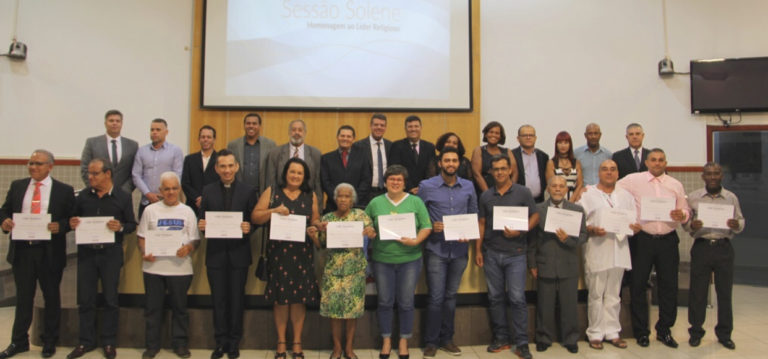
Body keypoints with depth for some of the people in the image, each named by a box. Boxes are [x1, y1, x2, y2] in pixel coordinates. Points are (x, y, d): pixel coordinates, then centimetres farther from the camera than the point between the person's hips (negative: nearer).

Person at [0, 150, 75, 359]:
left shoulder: (64, 191, -2)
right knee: (23, 298, 13)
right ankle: (19, 342, 28)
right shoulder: (17, 186, 8)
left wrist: (60, 226, -22)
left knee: (51, 298, 10)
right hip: (21, 251, 3)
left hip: (49, 253, -3)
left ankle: (49, 342, 25)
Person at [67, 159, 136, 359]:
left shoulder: (123, 197, -1)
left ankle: (109, 342, 20)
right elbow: (74, 218, 13)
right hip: (86, 252, 3)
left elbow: (132, 224, 0)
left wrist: (121, 227, -20)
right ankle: (86, 341, 23)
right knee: (85, 299, 8)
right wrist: (72, 224, -9)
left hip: (111, 253, -2)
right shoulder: (83, 196, 6)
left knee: (110, 299, 6)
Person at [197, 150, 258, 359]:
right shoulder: (207, 191, 6)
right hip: (215, 253, 1)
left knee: (237, 300, 8)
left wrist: (249, 227, -20)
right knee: (218, 300, 9)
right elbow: (202, 218, 6)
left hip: (238, 253, -1)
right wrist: (201, 225, -16)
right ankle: (220, 342, 23)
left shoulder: (248, 191, 2)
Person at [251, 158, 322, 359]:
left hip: (302, 253, 1)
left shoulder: (310, 196, 9)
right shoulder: (272, 192, 5)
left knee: (299, 297, 5)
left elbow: (316, 220, 11)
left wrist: (314, 228, -12)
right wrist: (274, 211, -16)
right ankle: (281, 342, 19)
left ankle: (297, 342, 18)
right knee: (280, 297, 4)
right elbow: (255, 217, -1)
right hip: (278, 251, -1)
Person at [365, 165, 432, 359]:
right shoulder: (375, 203, 4)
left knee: (406, 303, 7)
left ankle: (403, 341, 24)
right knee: (385, 302, 10)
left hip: (410, 259, -1)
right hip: (382, 259, 1)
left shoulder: (416, 202, 1)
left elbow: (426, 226, -3)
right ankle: (386, 341, 26)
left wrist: (416, 241, -16)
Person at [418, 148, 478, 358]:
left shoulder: (468, 186, 5)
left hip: (460, 249, 3)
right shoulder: (426, 186, -4)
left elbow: (474, 214, 12)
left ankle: (446, 339, 28)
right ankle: (431, 341, 15)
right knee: (436, 297, -2)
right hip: (436, 249, -3)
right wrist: (431, 226, -16)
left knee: (451, 296, 13)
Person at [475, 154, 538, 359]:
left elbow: (535, 217, 1)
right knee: (495, 297, 9)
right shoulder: (486, 196, 8)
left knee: (517, 298, -4)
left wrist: (519, 231, -16)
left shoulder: (523, 193, 0)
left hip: (515, 254, -3)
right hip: (491, 253, 3)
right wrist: (478, 250, 5)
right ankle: (501, 338, 22)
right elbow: (481, 224, 10)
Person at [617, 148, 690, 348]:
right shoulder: (634, 180, 2)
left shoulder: (675, 185, 10)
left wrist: (682, 215, -9)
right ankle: (641, 332, 17)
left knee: (669, 287, 7)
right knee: (638, 285, 3)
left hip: (668, 241, 2)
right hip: (642, 239, -2)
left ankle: (664, 330, 23)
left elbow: (686, 210, 12)